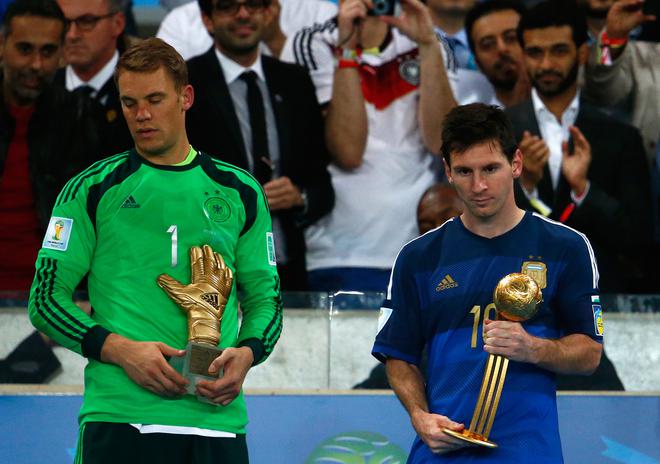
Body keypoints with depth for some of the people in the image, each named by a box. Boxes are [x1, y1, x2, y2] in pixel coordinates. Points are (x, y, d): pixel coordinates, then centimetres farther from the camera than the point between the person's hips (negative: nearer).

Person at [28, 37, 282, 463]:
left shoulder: (240, 192, 13)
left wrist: (246, 353, -4)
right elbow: (46, 298, 3)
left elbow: (265, 296, 17)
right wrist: (120, 349, -12)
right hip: (118, 420, -2)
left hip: (217, 415, 2)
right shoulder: (92, 190, 5)